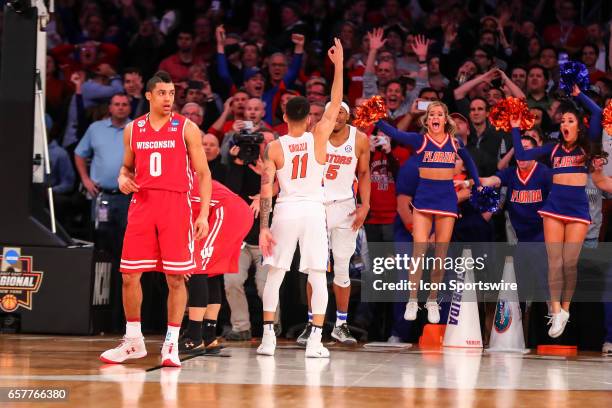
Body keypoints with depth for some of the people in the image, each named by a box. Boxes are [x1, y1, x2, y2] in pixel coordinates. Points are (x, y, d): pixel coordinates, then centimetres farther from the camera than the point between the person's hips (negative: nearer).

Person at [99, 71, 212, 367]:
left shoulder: (187, 128, 1)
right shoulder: (133, 130, 10)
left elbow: (203, 173, 1)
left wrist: (204, 214, -8)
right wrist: (123, 179, -1)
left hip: (175, 205, -3)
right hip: (142, 204, 3)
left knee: (176, 278, -3)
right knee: (129, 275, 2)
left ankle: (171, 344, 5)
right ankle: (133, 341, 16)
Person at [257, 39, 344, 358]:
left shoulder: (273, 148, -1)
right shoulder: (318, 137, -2)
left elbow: (265, 191, -6)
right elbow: (335, 104, 7)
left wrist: (263, 228, -5)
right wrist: (339, 65, 7)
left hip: (285, 211, 0)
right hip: (314, 210, 0)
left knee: (274, 274, 10)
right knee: (318, 276, 3)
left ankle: (268, 338, 7)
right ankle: (315, 341, -3)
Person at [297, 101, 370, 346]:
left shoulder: (360, 140, -2)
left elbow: (364, 173, 8)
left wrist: (365, 205, -3)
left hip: (344, 206, 1)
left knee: (342, 268, 3)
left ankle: (341, 324, 12)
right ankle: (311, 324, 6)